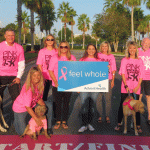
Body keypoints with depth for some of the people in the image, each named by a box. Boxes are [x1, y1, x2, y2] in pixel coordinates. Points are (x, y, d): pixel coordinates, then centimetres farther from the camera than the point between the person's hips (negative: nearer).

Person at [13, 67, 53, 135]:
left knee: (49, 105, -6)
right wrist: (37, 119, -32)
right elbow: (27, 107, -33)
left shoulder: (40, 84, -13)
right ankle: (16, 120, 29)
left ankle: (47, 127, 7)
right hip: (20, 108, -6)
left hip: (32, 104, 7)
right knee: (22, 132, -4)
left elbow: (39, 98, -3)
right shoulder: (28, 88, -35)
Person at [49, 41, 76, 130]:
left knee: (66, 103, 8)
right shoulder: (55, 57, 3)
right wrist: (55, 81, -11)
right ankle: (58, 121, 19)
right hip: (57, 85, -1)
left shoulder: (72, 58, 7)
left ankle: (64, 121, 22)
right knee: (58, 103, 5)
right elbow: (50, 71, 0)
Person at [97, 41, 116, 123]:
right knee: (99, 98, 2)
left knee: (108, 99, 1)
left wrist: (113, 80, 2)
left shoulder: (111, 56, 8)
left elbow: (113, 70, 8)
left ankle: (107, 116, 12)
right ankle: (100, 116, 14)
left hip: (108, 79, 0)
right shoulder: (98, 55, 6)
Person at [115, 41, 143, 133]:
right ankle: (119, 123, 15)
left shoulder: (140, 61, 6)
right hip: (125, 87, 0)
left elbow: (141, 76, 3)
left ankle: (138, 125, 12)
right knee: (122, 104, 4)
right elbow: (122, 74, -3)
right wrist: (126, 86, -13)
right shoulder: (124, 60, 3)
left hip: (136, 88, 1)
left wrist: (137, 86, -9)